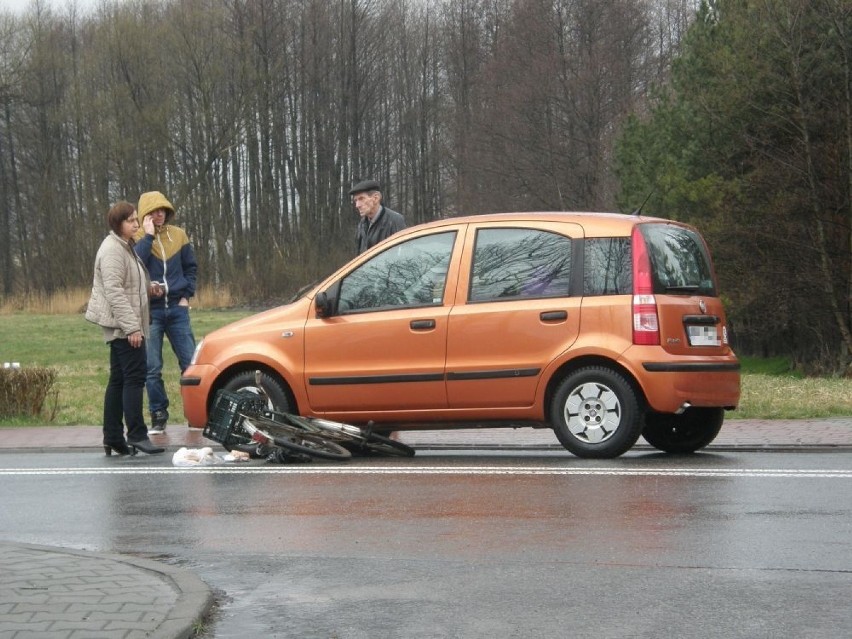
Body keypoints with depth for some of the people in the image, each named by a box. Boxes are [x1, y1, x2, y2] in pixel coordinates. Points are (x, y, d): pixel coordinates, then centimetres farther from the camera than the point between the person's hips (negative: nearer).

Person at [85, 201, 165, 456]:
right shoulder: (112, 249, -14)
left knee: (119, 380, 9)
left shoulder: (125, 247, 18)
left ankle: (112, 438, 10)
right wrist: (131, 326, -25)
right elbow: (114, 290, -21)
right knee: (135, 377, -12)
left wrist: (148, 287, 9)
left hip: (122, 327, 10)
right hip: (122, 323, -10)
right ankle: (137, 435, -14)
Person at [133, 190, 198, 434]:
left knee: (190, 363, 1)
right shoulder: (137, 238, -1)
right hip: (150, 311, -2)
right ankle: (158, 415, 8)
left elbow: (191, 267, 15)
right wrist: (148, 236, -18)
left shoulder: (178, 235, 7)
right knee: (152, 368, -1)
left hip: (176, 309, 2)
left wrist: (187, 295, 4)